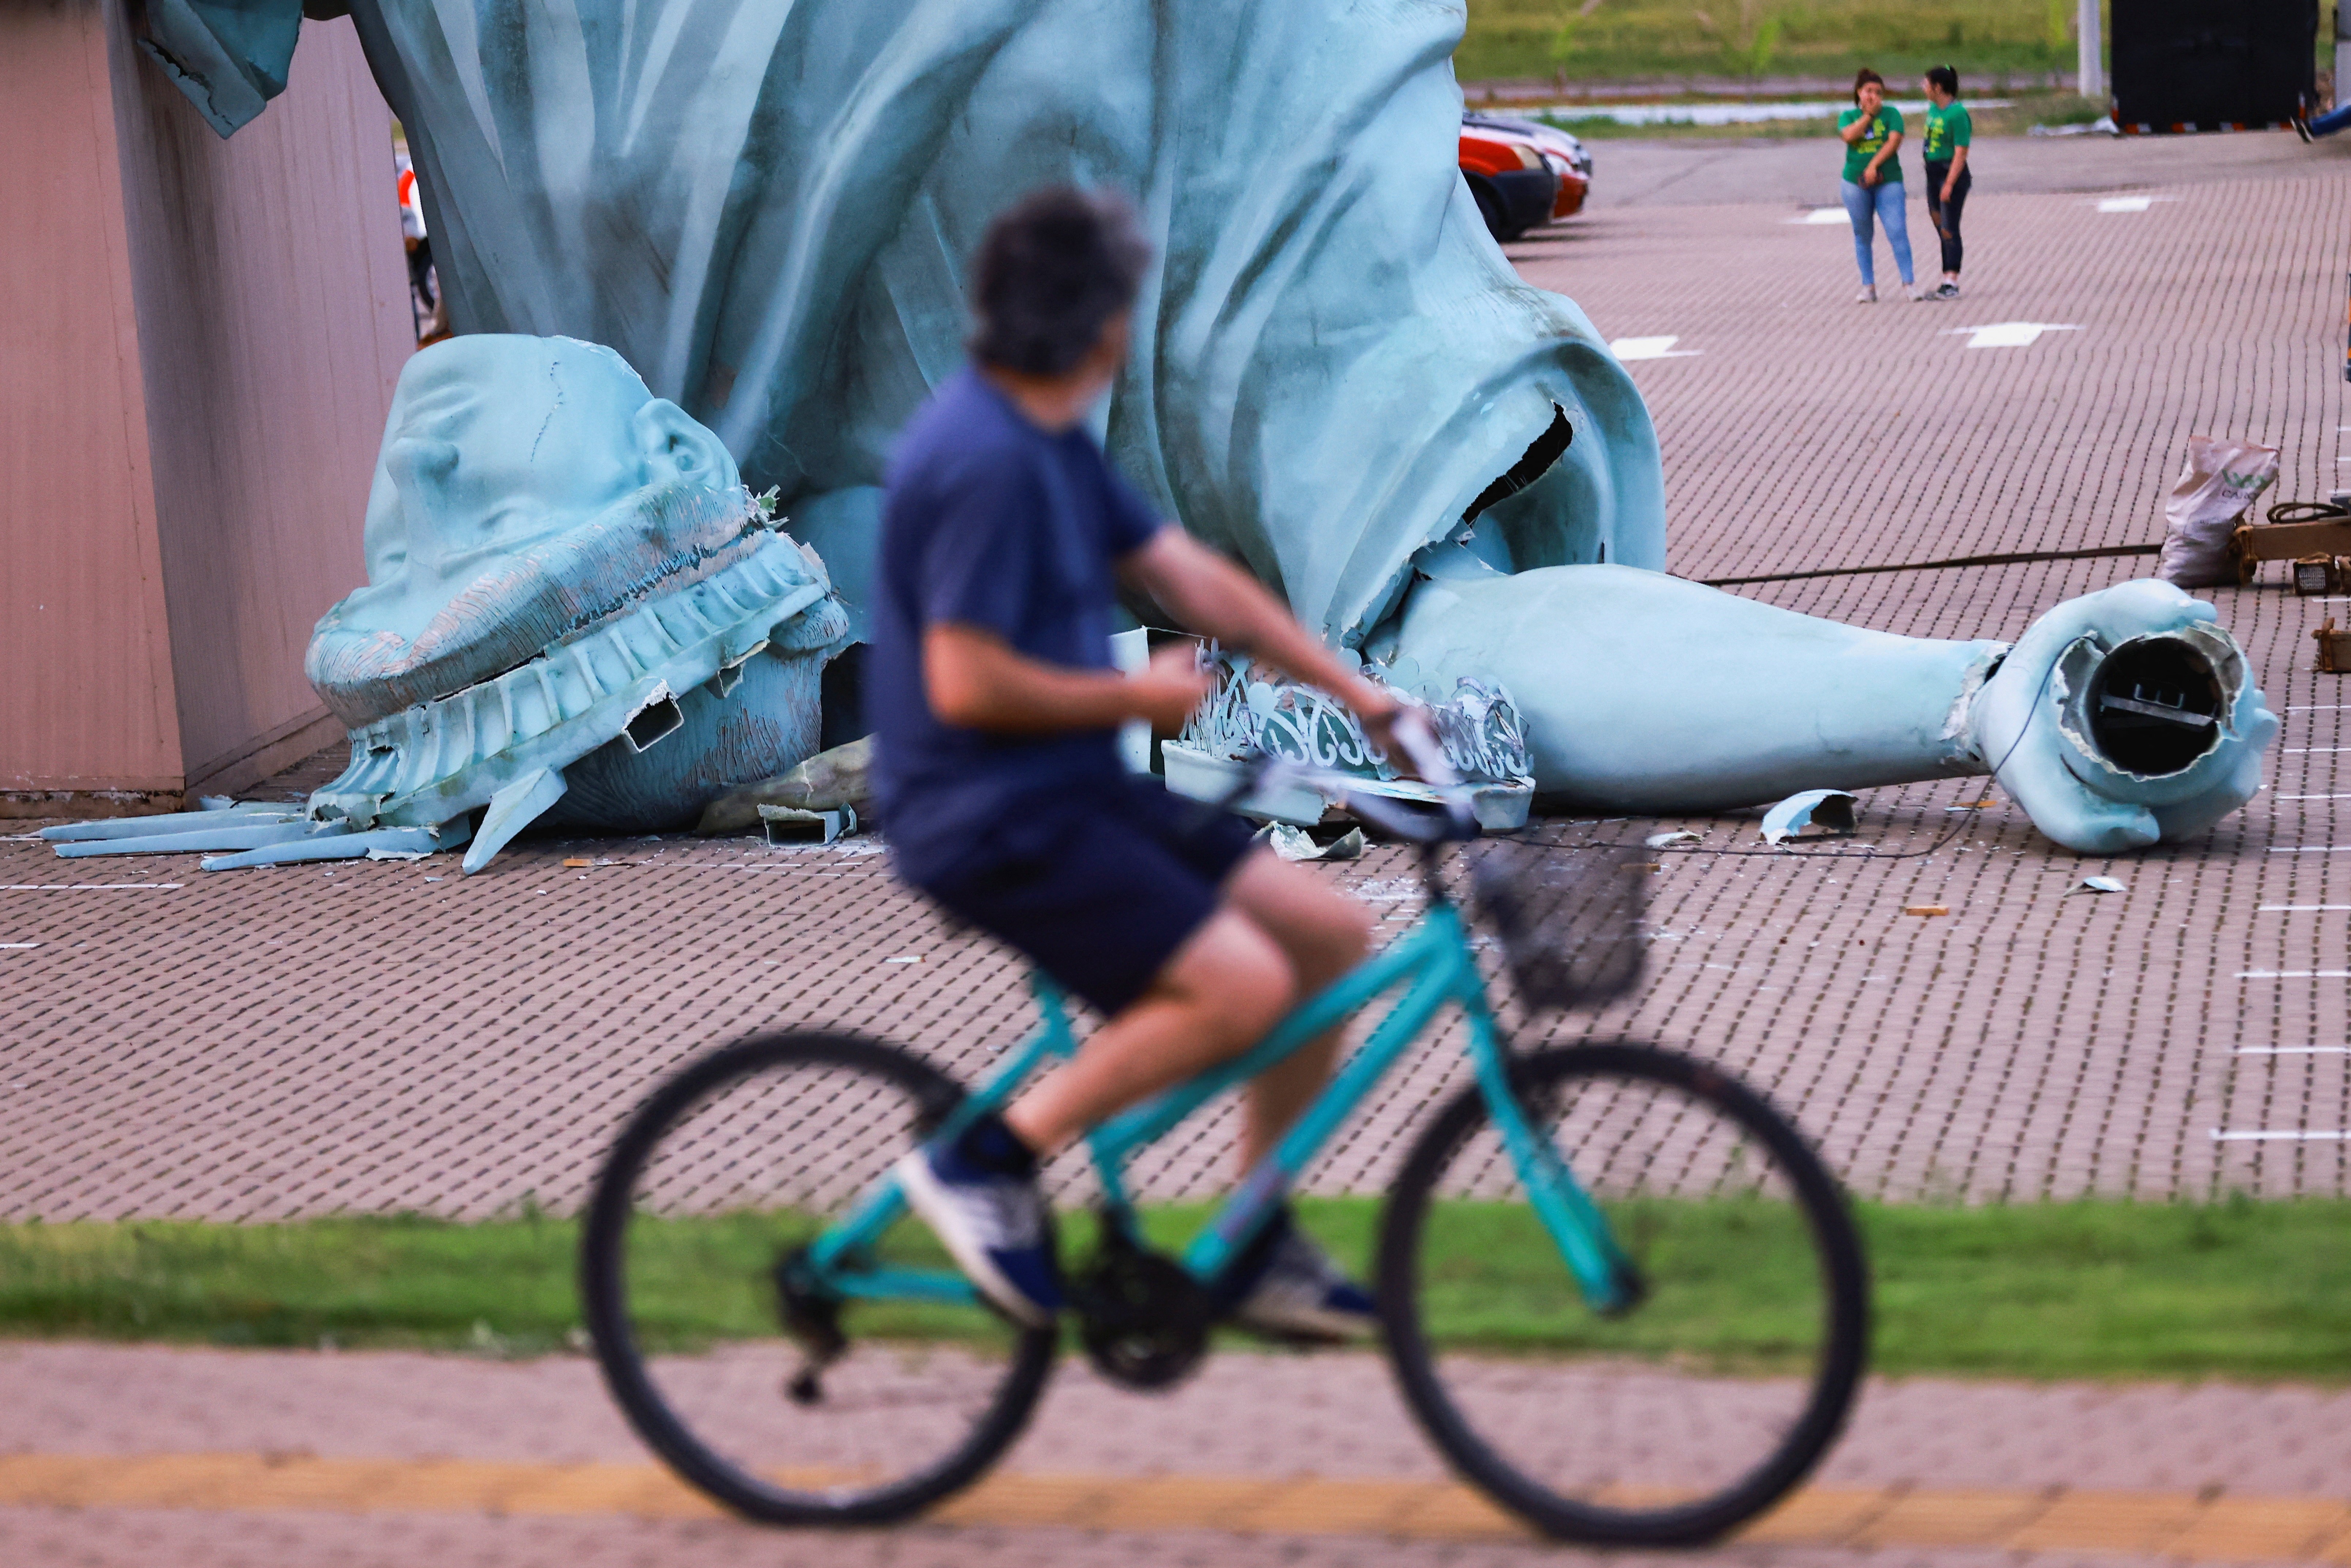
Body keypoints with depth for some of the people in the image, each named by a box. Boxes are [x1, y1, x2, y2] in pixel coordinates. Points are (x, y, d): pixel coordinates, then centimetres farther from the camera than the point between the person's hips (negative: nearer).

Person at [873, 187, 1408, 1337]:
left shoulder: (1051, 442, 13)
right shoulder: (987, 461, -20)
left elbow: (1195, 580, 16)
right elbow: (967, 684, -24)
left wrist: (1367, 700, 14)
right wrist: (1138, 696, -11)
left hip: (1070, 792, 10)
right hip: (992, 819, -10)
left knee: (1328, 930, 4)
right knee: (1240, 983, -23)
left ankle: (1257, 1249, 11)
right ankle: (988, 1156, -9)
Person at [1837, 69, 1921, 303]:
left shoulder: (1891, 114, 4)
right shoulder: (1849, 116, 9)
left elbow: (1895, 140, -9)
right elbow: (1848, 136, -11)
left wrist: (1874, 165, -16)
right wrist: (1869, 115, -7)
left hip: (1888, 180, -2)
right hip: (1856, 182, 2)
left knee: (1897, 231, -12)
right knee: (1863, 235, 7)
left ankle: (1909, 283, -11)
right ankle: (1868, 286, 12)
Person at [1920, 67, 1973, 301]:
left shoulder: (1957, 114, -17)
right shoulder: (1933, 109, 9)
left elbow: (1961, 153, -19)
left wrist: (1949, 184, -23)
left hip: (1953, 174, -9)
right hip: (1933, 174, 9)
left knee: (1949, 229, -10)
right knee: (1942, 230, 11)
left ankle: (1952, 284, -10)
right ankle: (1946, 281, 15)